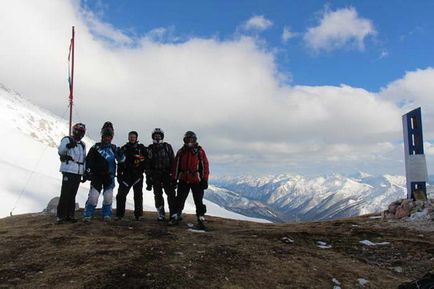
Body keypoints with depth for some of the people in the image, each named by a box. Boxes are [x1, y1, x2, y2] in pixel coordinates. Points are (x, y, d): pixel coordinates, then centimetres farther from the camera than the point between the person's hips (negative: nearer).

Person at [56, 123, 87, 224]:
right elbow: (60, 151, -14)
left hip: (78, 172, 6)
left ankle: (69, 215, 15)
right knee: (65, 194, -9)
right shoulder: (67, 140, 0)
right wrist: (67, 146, -35)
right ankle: (60, 216, -4)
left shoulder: (82, 145, 20)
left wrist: (85, 172, 19)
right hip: (68, 171, -6)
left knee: (73, 194, 9)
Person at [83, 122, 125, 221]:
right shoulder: (96, 147, 3)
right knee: (93, 196, -7)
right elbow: (88, 160, 2)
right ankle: (87, 215, 6)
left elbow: (122, 160, 3)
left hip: (109, 176, 2)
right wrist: (88, 172, -7)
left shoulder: (114, 148, 8)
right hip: (97, 176, -2)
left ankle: (106, 214, 17)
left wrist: (119, 154, -17)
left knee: (108, 196, 2)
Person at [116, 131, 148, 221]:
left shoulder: (142, 148, 3)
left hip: (137, 175, -1)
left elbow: (147, 160, 3)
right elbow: (120, 163, 12)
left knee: (138, 196, 5)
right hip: (126, 175, 2)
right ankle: (119, 214, 4)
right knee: (121, 194, -5)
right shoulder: (124, 148, 10)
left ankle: (138, 214, 16)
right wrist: (119, 174, 8)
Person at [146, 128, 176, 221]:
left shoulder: (167, 147, 8)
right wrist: (148, 179, 2)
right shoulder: (150, 149, 9)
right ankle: (161, 214, 12)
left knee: (171, 194, -7)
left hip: (167, 174, -1)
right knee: (158, 195, 3)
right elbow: (147, 164, 7)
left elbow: (173, 161, 5)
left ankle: (173, 213, -5)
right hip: (155, 176, 1)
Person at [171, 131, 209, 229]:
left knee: (199, 201, 2)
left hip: (196, 181, -3)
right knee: (179, 200, 9)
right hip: (183, 180, 3)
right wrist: (174, 179, 7)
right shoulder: (181, 152, 8)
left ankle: (201, 220, 9)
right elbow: (176, 166, 10)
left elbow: (205, 166, -2)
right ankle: (175, 218, 19)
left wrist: (204, 180, -7)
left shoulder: (200, 151, -1)